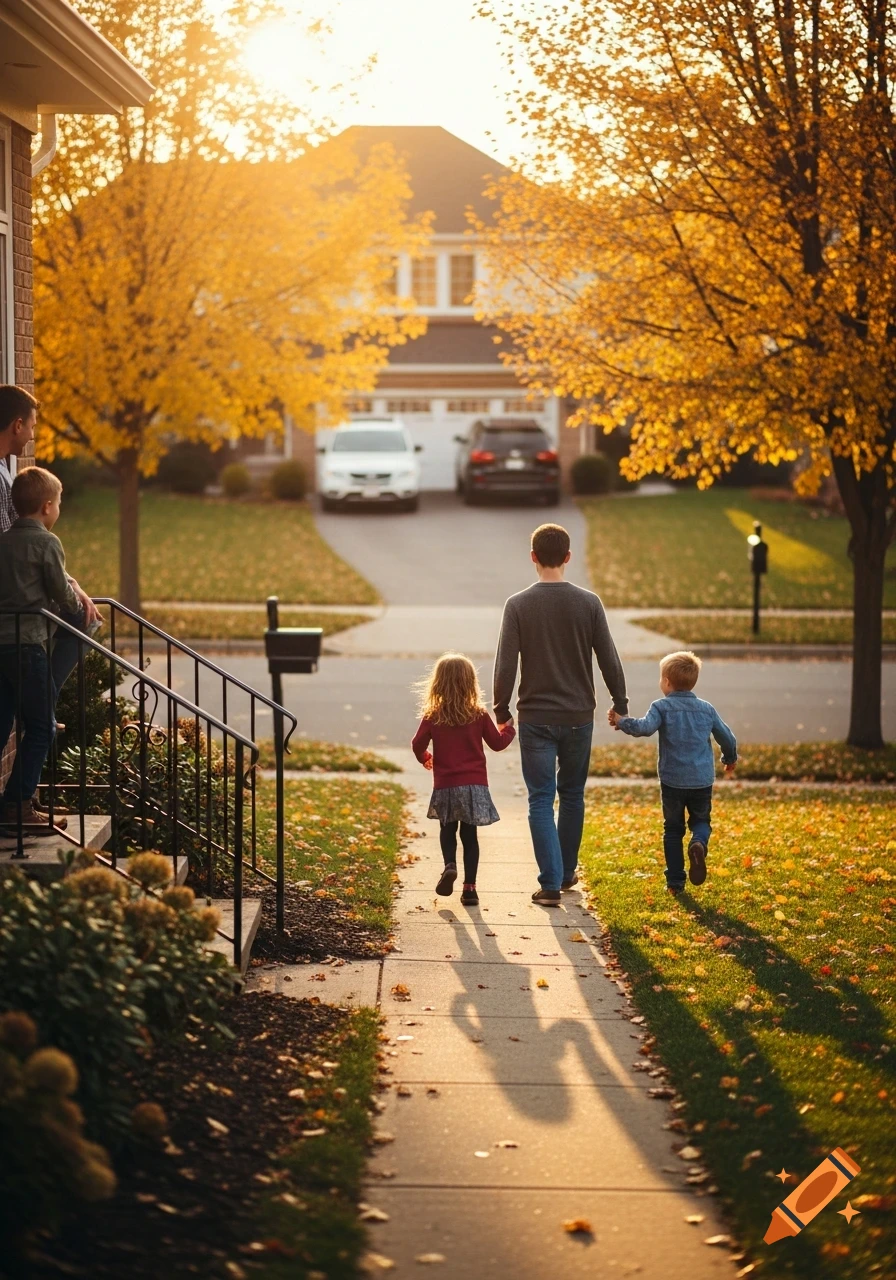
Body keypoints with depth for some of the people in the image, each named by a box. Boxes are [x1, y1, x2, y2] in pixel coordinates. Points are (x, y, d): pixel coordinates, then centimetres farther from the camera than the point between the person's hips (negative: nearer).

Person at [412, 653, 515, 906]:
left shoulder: (432, 717, -5)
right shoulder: (479, 715, -3)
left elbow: (418, 744, -5)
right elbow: (497, 743, 4)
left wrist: (425, 758, 17)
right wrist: (508, 728, 25)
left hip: (445, 785, 0)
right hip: (475, 785, 0)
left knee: (447, 830, 18)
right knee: (469, 834, 7)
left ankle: (450, 865, -9)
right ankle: (469, 887, 3)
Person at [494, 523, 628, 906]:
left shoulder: (518, 605, -8)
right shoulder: (588, 603, -4)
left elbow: (505, 665, -9)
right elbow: (609, 660, -1)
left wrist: (501, 710, 4)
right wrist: (620, 705, 11)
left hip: (535, 718, -2)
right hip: (578, 716, 2)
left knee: (541, 799, 2)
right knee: (572, 795, 17)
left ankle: (550, 883, -4)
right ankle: (567, 872, 29)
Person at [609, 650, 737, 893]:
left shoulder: (662, 707, -6)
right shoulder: (707, 709, 6)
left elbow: (645, 727, -24)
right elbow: (727, 737, 14)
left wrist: (622, 722, -10)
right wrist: (730, 759, 32)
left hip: (672, 781, -2)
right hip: (703, 781, 2)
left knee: (673, 829, 12)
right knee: (701, 821, 18)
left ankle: (675, 881, 11)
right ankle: (698, 844, -17)